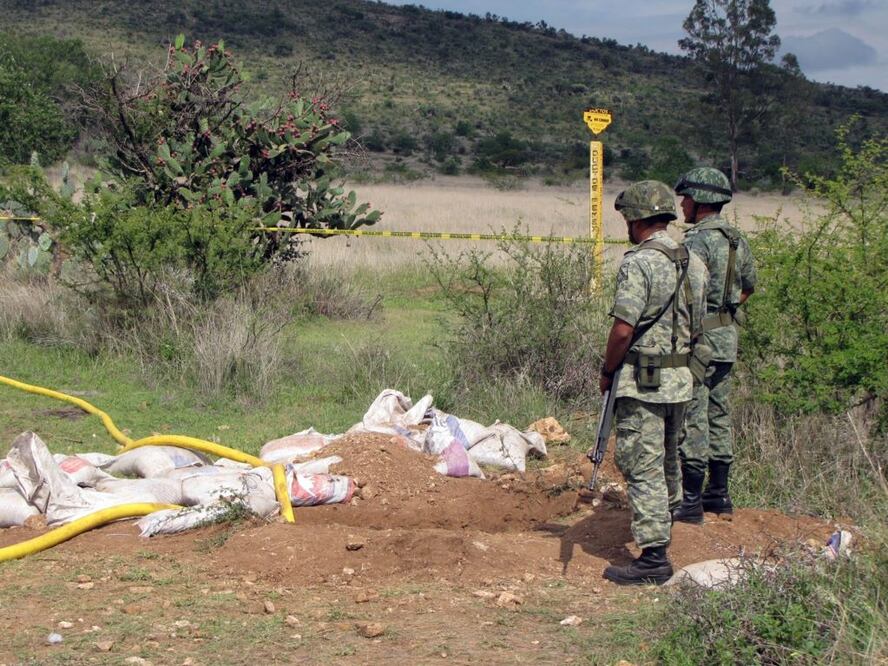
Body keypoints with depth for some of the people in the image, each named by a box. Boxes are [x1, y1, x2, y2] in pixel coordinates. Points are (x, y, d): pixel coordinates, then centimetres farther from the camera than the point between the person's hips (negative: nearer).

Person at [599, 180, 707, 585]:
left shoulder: (639, 263, -17)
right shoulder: (694, 263, 8)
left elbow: (623, 329, -19)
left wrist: (607, 371, -5)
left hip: (642, 381, -8)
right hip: (681, 377, 8)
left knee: (642, 467, -5)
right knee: (667, 460, 23)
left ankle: (654, 557, -6)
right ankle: (663, 528, 41)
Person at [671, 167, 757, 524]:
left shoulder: (698, 241, -17)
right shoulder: (738, 240, 10)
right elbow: (748, 287, 22)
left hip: (699, 338, -9)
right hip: (728, 337, 9)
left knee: (693, 419, -5)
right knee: (718, 415, 16)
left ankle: (691, 501, -3)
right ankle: (719, 494, 23)